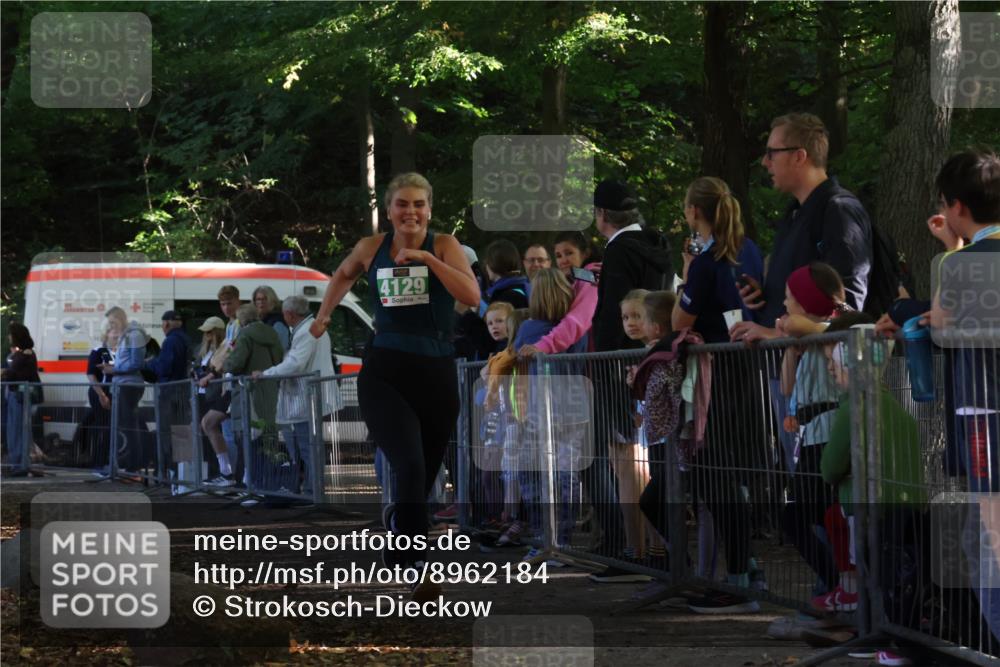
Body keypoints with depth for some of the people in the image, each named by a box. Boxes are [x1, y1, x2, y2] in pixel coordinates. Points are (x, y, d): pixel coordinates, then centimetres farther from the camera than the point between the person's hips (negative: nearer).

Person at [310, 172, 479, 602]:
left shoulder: (443, 245, -1)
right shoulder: (371, 248, 6)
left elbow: (472, 296, -17)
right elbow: (344, 275, 29)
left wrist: (426, 258, -22)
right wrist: (324, 315, 21)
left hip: (436, 376, 1)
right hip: (384, 375, -1)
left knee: (422, 482, 12)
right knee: (410, 467, -23)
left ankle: (396, 521, 44)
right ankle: (416, 570, -25)